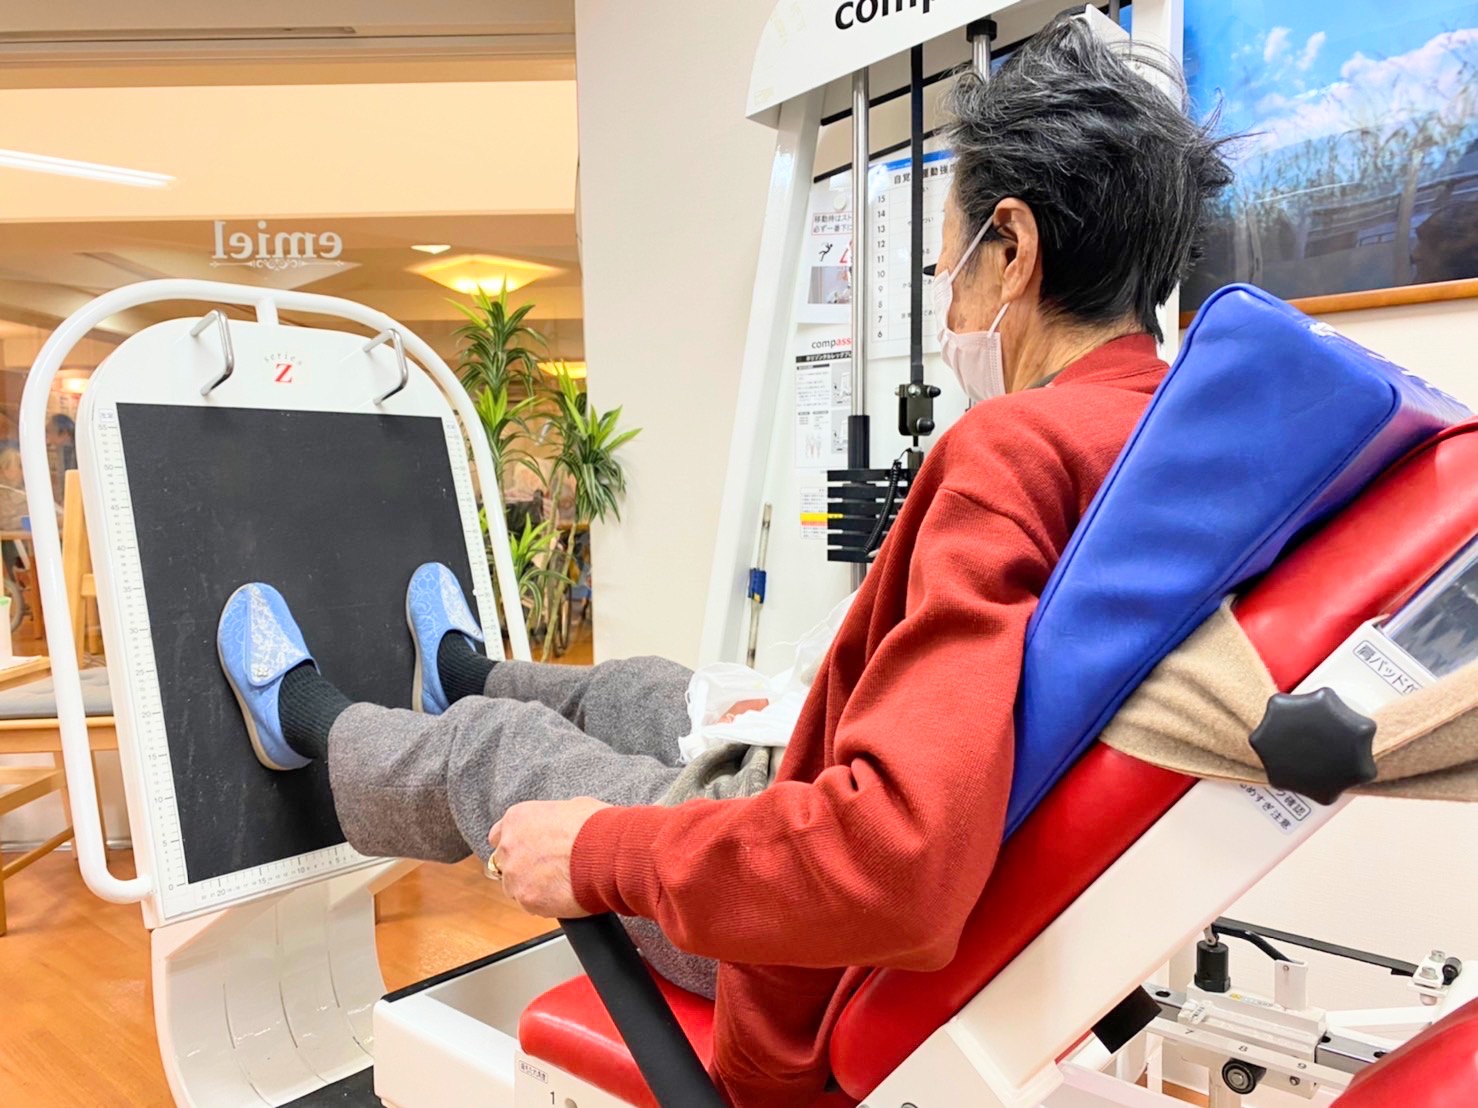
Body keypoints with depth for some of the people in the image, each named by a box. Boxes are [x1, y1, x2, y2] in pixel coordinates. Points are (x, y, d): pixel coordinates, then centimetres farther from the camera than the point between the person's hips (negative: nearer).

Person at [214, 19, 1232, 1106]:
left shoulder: (1015, 453, -33)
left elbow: (894, 857, -42)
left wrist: (602, 852, -26)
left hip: (854, 967, -7)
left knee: (492, 751, 14)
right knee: (642, 689, 28)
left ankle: (314, 725, 48)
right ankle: (467, 675, 60)